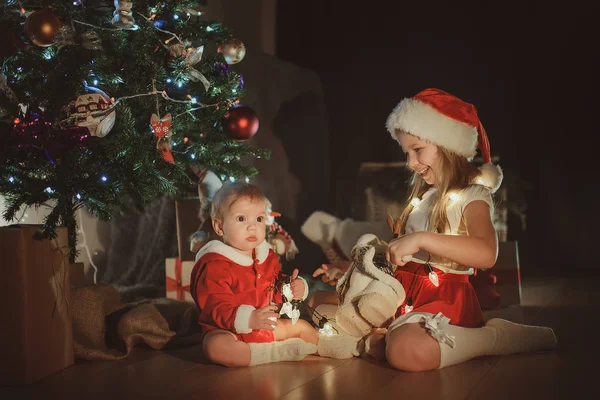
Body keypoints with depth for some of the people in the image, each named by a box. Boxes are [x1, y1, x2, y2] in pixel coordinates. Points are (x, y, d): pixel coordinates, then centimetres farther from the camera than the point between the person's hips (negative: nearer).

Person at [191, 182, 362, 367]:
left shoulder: (267, 257, 6)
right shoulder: (214, 266, -21)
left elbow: (276, 288, 19)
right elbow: (215, 308, -27)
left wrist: (296, 288, -4)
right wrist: (249, 319, -41)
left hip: (264, 328, 8)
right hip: (228, 330, -7)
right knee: (215, 346, -38)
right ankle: (278, 352, -32)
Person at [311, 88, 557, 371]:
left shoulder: (472, 196, -5)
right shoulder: (421, 197, 20)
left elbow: (487, 253, -25)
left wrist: (421, 239, -28)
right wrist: (349, 272, 11)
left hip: (444, 297, -9)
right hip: (402, 290, 9)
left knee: (405, 351, -38)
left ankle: (499, 336, -12)